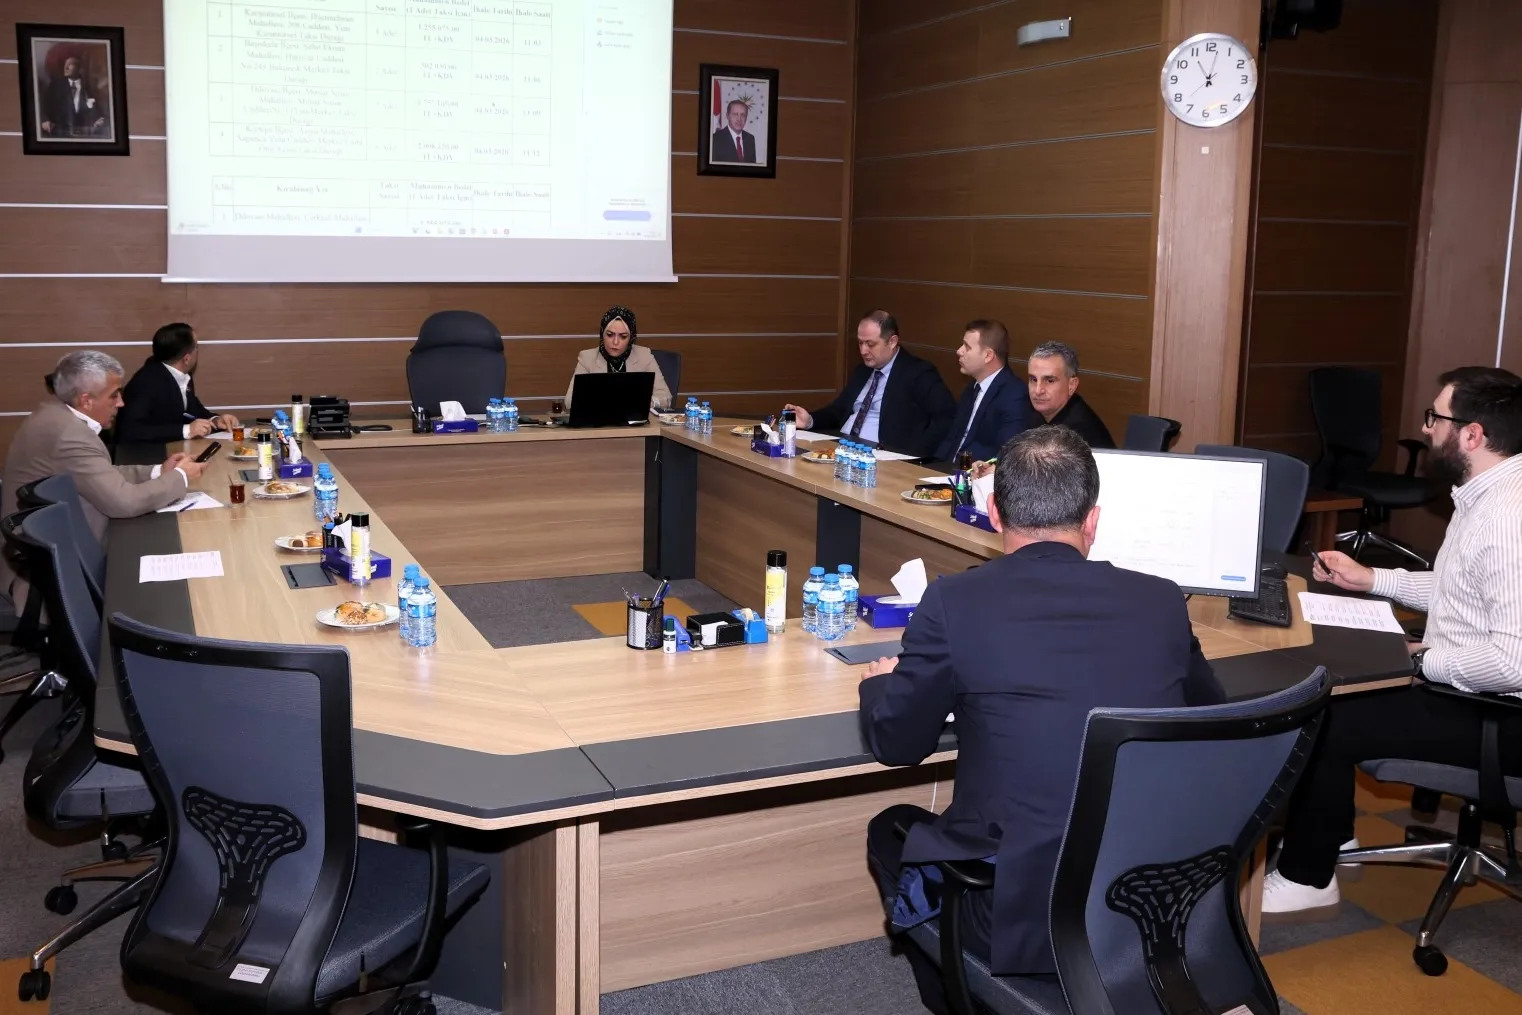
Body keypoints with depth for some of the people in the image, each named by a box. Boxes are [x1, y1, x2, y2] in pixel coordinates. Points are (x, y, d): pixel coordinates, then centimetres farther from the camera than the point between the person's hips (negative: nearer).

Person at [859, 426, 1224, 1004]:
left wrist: (881, 681, 22)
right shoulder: (1162, 602, -2)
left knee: (893, 829, 25)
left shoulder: (956, 601, -12)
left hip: (1022, 924, -4)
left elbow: (895, 743, 1)